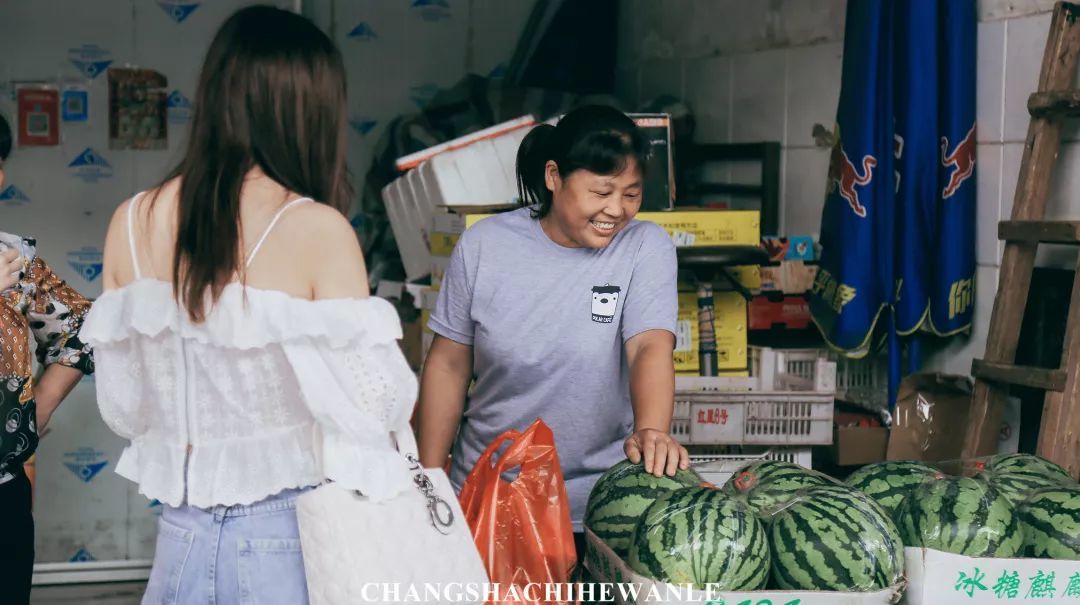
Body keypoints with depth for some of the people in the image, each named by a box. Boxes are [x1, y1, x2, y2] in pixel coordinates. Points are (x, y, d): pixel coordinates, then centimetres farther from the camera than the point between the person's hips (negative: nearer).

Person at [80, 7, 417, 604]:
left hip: (183, 536, 4)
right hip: (290, 537, -3)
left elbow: (123, 406, 5)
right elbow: (375, 401, -13)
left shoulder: (131, 223, -3)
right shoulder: (316, 229, -17)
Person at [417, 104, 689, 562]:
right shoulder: (484, 246, -4)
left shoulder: (646, 249, -6)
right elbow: (449, 364, 2)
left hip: (602, 507, -1)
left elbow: (651, 347, -20)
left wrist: (651, 431, -40)